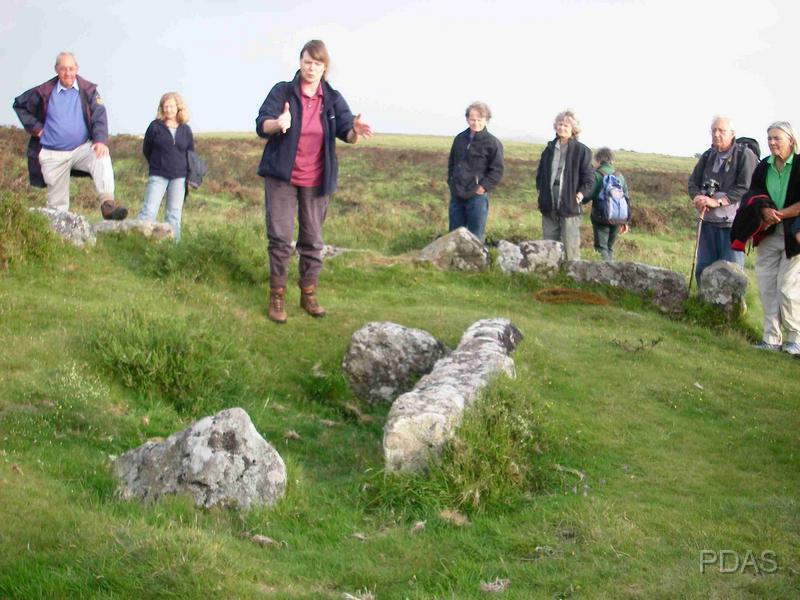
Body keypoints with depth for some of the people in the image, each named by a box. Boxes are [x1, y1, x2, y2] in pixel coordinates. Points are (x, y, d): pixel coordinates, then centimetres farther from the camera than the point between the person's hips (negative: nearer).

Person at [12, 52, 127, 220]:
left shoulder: (88, 90, -2)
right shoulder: (44, 92, 0)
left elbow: (99, 116, -12)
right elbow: (19, 105, 14)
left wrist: (101, 140, -31)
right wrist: (35, 127, 2)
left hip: (82, 148, -1)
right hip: (53, 155, 1)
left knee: (102, 158, -33)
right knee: (57, 203, 5)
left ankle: (107, 204, -42)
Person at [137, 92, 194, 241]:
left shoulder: (186, 130, 5)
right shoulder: (155, 126, -2)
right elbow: (146, 149, 8)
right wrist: (156, 164, 11)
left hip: (179, 177, 3)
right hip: (158, 176, -2)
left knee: (174, 213, 6)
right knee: (149, 210, -10)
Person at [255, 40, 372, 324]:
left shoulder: (333, 98, 1)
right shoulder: (282, 91, -7)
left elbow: (346, 132, -8)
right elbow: (261, 125, -16)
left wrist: (355, 131, -33)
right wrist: (278, 124, -40)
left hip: (316, 180, 3)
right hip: (281, 177, -3)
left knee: (313, 239, 9)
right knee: (280, 237, -4)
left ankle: (308, 294, 20)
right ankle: (277, 296, 5)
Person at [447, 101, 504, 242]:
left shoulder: (493, 143, -6)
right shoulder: (460, 138, 10)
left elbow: (497, 171, -7)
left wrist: (482, 188, -13)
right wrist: (451, 182, 10)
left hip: (477, 197, -5)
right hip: (456, 195, 5)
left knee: (475, 237, -2)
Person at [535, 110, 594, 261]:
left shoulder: (582, 151, -3)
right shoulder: (550, 149, 12)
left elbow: (589, 180, -1)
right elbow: (540, 173, 24)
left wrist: (580, 194, -12)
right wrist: (540, 188, 11)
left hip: (570, 208, -5)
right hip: (549, 207, 5)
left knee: (571, 248, -6)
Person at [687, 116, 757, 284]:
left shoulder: (745, 155, -7)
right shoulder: (707, 156, 13)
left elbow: (745, 188, -16)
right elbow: (693, 182, 11)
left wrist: (717, 201, -22)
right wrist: (698, 198, -11)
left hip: (732, 222, -6)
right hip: (708, 220, 6)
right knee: (703, 269, 10)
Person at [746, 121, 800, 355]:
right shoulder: (763, 167, 8)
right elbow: (753, 194, 8)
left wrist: (780, 214, -15)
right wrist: (765, 210, -12)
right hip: (768, 236, 5)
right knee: (767, 285, 3)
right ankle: (772, 339, 9)